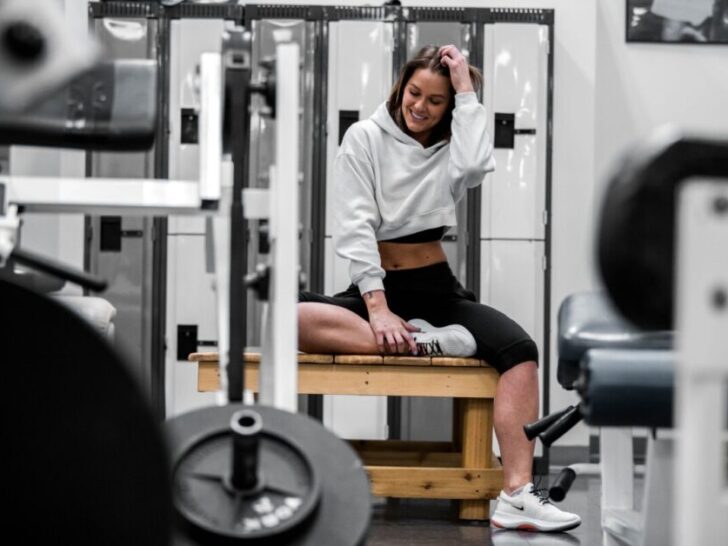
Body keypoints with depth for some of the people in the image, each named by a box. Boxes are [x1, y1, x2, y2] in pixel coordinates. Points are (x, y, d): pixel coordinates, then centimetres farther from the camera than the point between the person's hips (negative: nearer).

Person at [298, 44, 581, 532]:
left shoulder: (453, 145, 6)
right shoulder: (366, 137, 0)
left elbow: (476, 167, -20)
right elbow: (356, 226, -10)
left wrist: (467, 93, -12)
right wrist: (378, 309, -21)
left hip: (438, 288, 2)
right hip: (377, 286, -1)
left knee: (520, 349, -27)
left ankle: (517, 496, -35)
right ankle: (425, 342, -33)